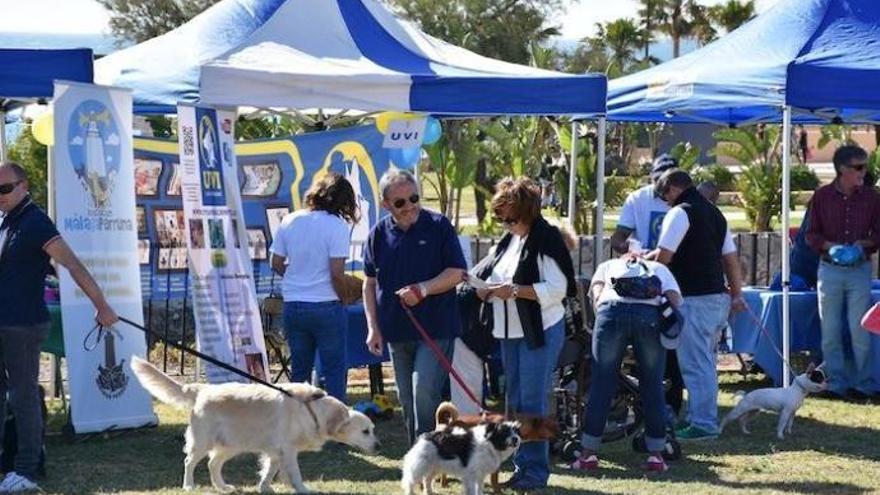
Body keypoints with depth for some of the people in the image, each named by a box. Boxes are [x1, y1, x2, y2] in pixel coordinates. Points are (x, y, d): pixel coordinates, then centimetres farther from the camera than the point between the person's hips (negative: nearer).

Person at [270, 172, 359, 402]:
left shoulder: (289, 221, 3)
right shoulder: (337, 225, -11)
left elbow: (276, 264, 6)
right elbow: (337, 273, -15)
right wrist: (342, 298, 2)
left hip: (292, 306, 5)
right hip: (326, 306, -5)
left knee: (299, 369, 13)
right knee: (334, 369, 4)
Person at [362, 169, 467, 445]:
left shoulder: (438, 226, -5)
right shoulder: (379, 234, 5)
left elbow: (456, 273, -6)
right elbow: (370, 283, 13)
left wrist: (422, 289, -19)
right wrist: (373, 327, 6)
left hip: (435, 328, -5)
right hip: (397, 330, 5)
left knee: (425, 392, -16)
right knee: (407, 400, 11)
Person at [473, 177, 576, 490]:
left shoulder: (546, 240, -13)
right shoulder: (509, 241, 13)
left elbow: (557, 289, -18)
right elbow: (497, 280, 24)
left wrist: (514, 290, -22)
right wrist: (488, 289, 2)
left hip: (540, 332, -9)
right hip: (511, 333, 9)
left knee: (532, 402, -6)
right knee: (514, 401, 11)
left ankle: (536, 470, 2)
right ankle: (520, 464, 19)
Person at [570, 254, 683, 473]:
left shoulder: (607, 265, 35)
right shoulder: (658, 268, 35)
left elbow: (596, 292, 13)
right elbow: (675, 299, 14)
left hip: (612, 309, 0)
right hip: (650, 314, 0)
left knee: (601, 385, 8)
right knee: (653, 387, 13)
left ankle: (588, 455, 11)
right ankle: (656, 455, 15)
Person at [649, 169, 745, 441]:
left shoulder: (680, 213, -10)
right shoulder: (714, 212, 17)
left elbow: (663, 257, -15)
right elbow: (731, 258, 18)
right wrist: (737, 295, 20)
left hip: (694, 299, -9)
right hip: (718, 296, 9)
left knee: (695, 363, -6)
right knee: (704, 360, 16)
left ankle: (703, 423, -5)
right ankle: (700, 416, 23)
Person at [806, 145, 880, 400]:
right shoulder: (822, 195, 0)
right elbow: (811, 234, 4)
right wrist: (831, 247, -13)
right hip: (829, 269, 1)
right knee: (830, 331, 3)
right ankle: (835, 383, 12)